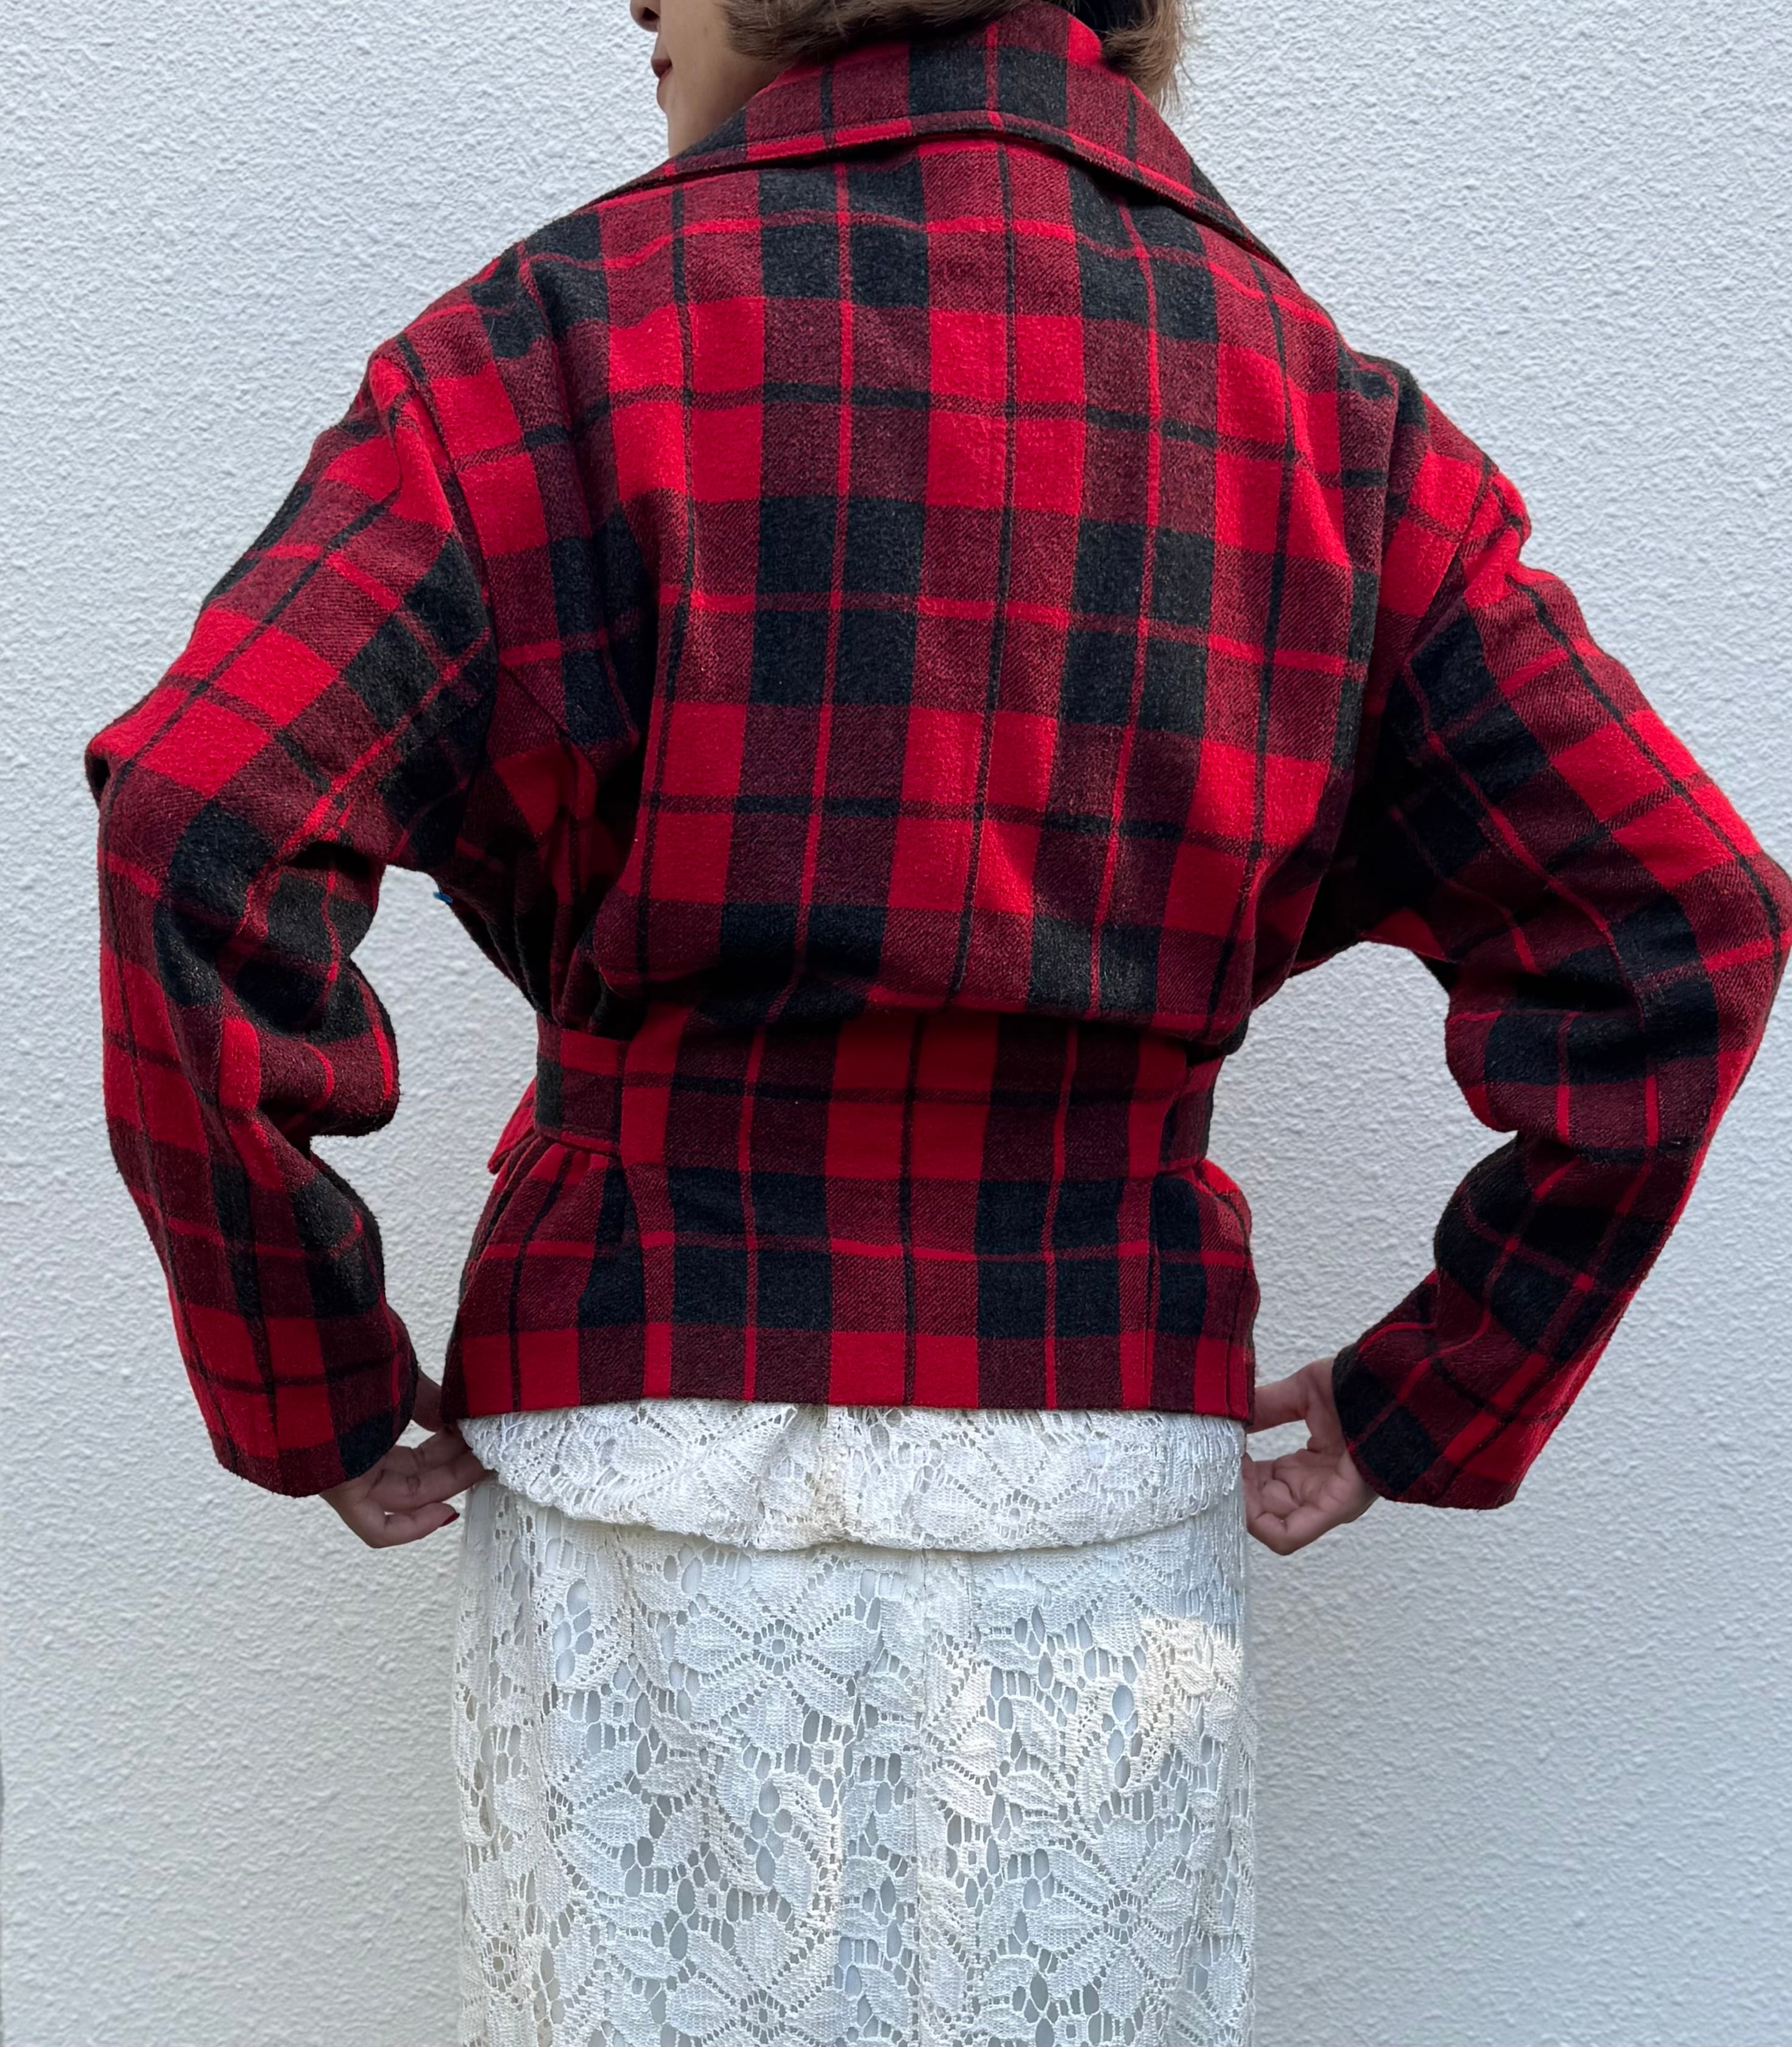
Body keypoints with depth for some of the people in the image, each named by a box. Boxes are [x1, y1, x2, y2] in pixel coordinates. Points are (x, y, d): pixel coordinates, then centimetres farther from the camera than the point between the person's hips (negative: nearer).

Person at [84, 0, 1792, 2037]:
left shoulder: (571, 334, -6)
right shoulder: (1321, 404, 3)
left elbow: (203, 831, -18)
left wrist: (314, 1395, -5)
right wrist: (1433, 1400, 6)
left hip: (657, 1497, -2)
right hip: (1110, 1532, 3)